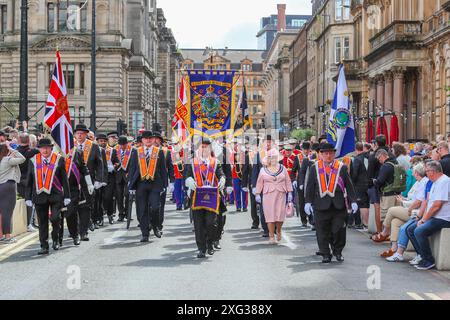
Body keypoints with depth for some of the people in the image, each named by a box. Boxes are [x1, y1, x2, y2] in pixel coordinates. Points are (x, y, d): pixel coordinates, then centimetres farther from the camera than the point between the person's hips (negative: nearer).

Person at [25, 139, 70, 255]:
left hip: (55, 195, -2)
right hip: (40, 196, 2)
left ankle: (56, 239, 15)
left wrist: (67, 196, 1)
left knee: (55, 218, -12)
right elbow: (29, 181, 10)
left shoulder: (59, 160, 0)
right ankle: (44, 247, 14)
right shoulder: (33, 161, 5)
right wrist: (28, 197, 6)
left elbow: (64, 179, 3)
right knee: (42, 222, 5)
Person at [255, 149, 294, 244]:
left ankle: (278, 231, 24)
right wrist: (258, 194, 3)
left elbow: (288, 181, 10)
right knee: (270, 215, -5)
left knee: (280, 214, -5)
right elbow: (259, 183, 9)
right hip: (268, 195, -1)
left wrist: (290, 193, 4)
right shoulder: (263, 170, 7)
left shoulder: (283, 168, 9)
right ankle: (271, 237, 1)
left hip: (281, 195, 1)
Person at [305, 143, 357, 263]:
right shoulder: (315, 168, 7)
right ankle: (326, 254, 13)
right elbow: (310, 186, 7)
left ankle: (338, 251, 20)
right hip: (321, 206, 0)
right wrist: (308, 202, 0)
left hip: (339, 206, 0)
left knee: (339, 230, 0)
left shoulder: (342, 167, 6)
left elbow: (349, 185, 6)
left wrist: (353, 201, 0)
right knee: (323, 232, 3)